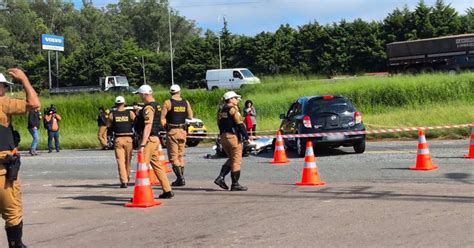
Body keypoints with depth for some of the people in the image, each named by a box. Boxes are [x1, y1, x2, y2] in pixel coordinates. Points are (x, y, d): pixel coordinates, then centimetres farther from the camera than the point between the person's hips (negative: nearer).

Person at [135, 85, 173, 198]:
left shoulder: (148, 108, -15)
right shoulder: (157, 106, 15)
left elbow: (148, 127, -23)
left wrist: (142, 145, -27)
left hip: (149, 139, -10)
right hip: (156, 138, 10)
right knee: (157, 165, 13)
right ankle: (167, 191, 16)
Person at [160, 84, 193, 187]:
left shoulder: (167, 103, -9)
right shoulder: (186, 103, 2)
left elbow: (162, 118, -11)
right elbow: (190, 116, 5)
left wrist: (165, 127, 7)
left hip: (171, 131, -4)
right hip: (182, 131, 4)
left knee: (173, 156, 0)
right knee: (181, 155, 15)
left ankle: (180, 178, -11)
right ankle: (181, 177, 17)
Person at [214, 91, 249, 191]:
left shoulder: (220, 110, 14)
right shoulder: (233, 109, -10)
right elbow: (240, 124, -14)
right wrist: (246, 137, -10)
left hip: (223, 137, 8)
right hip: (233, 137, -8)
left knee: (231, 159, 19)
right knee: (236, 161, -1)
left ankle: (221, 177, 6)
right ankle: (235, 184, 0)